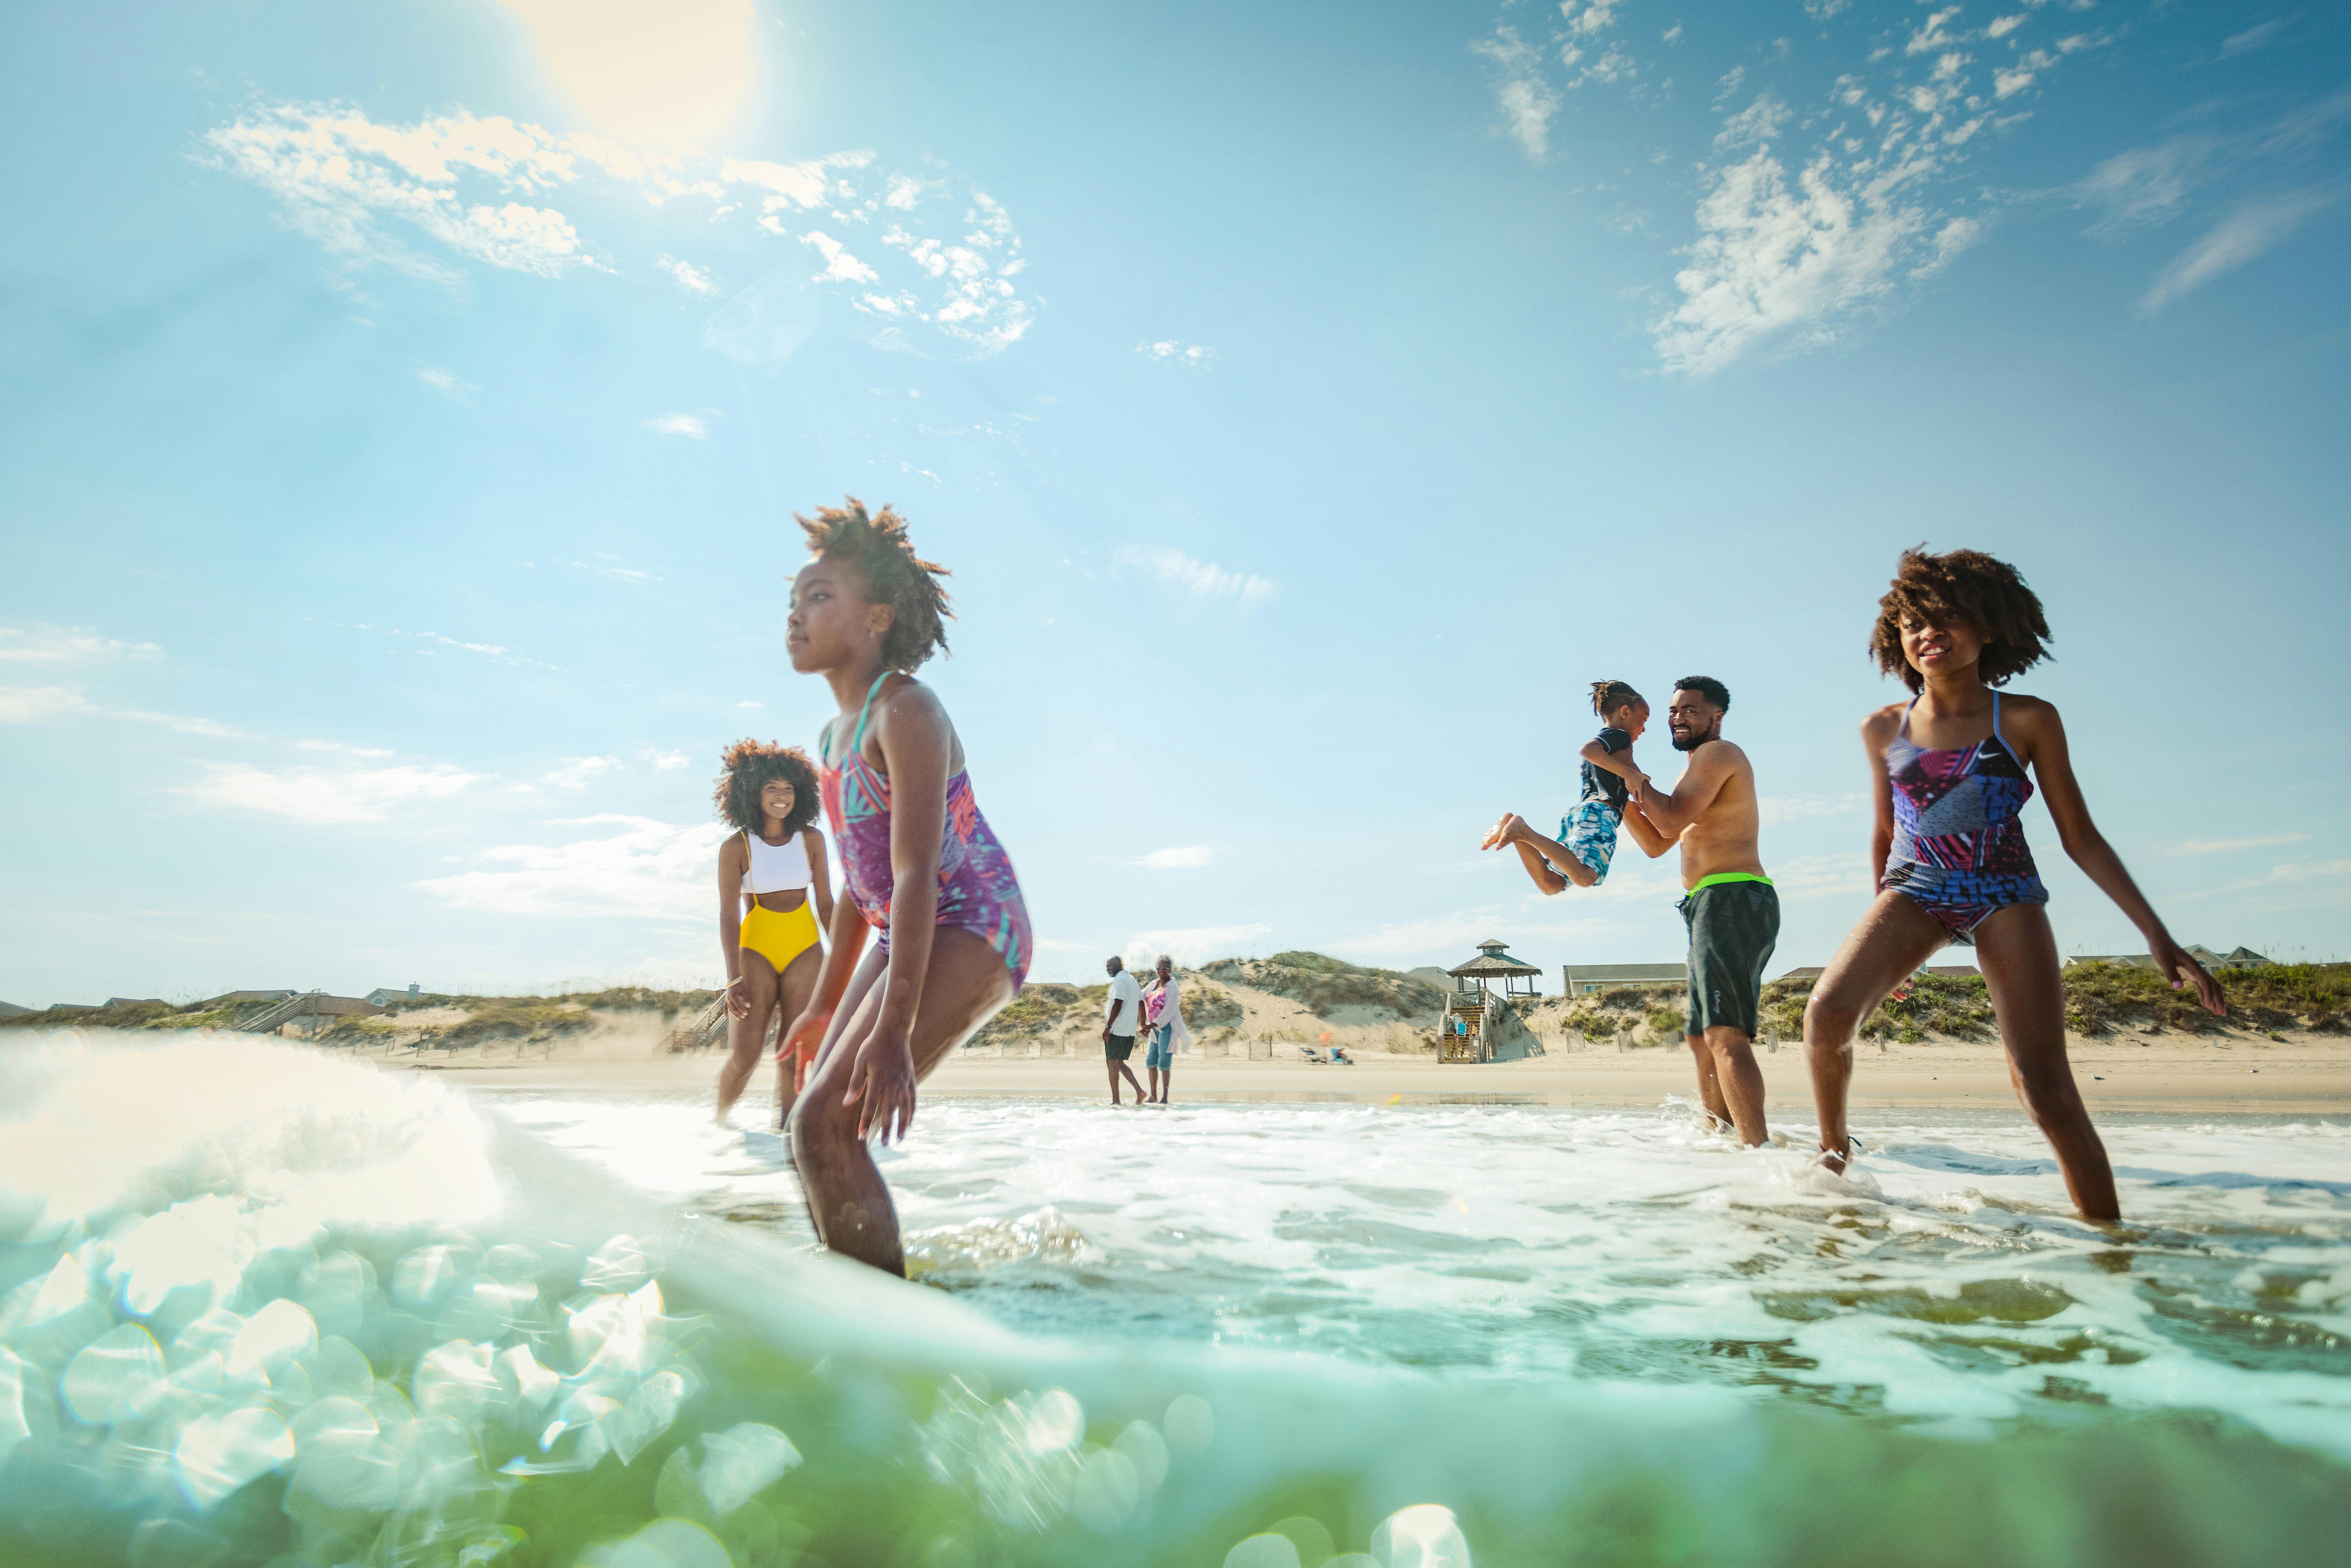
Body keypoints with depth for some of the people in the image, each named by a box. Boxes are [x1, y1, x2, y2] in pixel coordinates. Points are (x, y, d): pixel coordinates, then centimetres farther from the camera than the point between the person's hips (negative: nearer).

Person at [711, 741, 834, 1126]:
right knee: (743, 1056, -7)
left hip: (805, 951, 2)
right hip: (756, 950, -2)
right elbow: (728, 917, -6)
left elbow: (825, 905, 9)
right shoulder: (736, 848, -4)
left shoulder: (811, 840, 4)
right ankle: (719, 1124, 17)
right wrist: (734, 978, -15)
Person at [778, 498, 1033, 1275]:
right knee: (810, 1134, 10)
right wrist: (822, 1007, 23)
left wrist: (893, 1028, -30)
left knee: (826, 1123, -19)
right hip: (905, 934, 10)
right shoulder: (834, 733, 14)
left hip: (973, 929, -10)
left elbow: (916, 871, -24)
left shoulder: (906, 710, -15)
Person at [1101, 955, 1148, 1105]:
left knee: (1113, 1063, -4)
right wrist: (1143, 1025, 31)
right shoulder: (1133, 980, 18)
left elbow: (1118, 1005, -21)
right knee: (1120, 1063, 15)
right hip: (1130, 1031, 9)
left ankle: (1116, 1101, -4)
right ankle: (1139, 1091, 5)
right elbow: (1141, 1004, 23)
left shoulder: (1120, 980, -12)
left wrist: (1108, 1027, -21)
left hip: (1117, 1030, -9)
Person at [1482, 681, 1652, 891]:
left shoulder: (1601, 739, 33)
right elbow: (1588, 750, -16)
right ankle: (1525, 832, -29)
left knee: (1551, 884, -1)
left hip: (1577, 811, 9)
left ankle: (1516, 831, -15)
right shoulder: (1620, 736, 5)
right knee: (1585, 877, -28)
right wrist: (1628, 773, -17)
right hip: (1599, 812, -9)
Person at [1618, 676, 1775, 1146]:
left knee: (1725, 1035, -21)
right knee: (1702, 1037, 15)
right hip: (1712, 906, 11)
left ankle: (1757, 1148, -27)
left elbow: (1671, 821, -17)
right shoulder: (1699, 771, 27)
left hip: (1731, 900, -11)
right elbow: (1656, 844, 25)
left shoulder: (1719, 753, -4)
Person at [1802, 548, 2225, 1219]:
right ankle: (1833, 1145, 2)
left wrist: (2158, 938, -1)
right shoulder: (1883, 728, 4)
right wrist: (1884, 948, 23)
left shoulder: (2027, 721, -2)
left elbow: (2080, 837, 3)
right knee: (1826, 1013, -24)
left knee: (2046, 1086, -10)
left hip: (2006, 898, -1)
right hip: (1912, 891, 1)